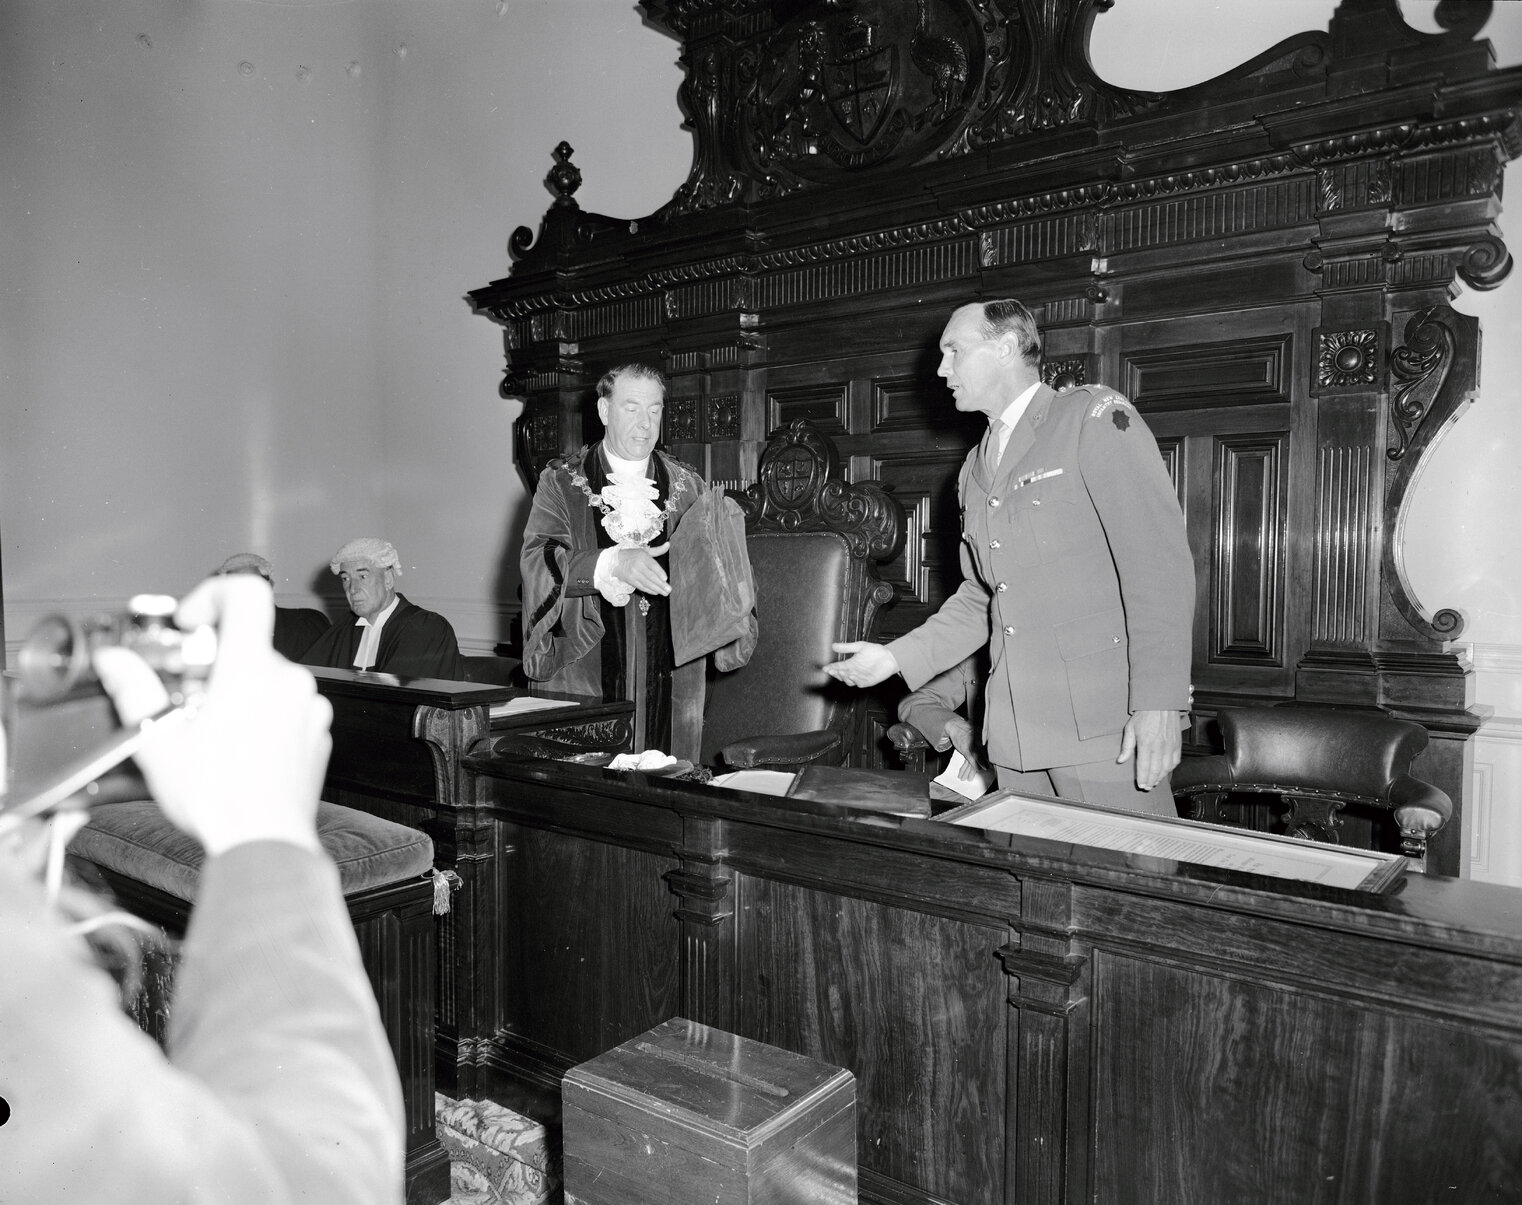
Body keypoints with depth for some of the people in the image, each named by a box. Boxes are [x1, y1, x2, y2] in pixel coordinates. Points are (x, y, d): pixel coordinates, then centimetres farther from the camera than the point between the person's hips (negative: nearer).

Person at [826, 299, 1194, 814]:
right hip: (1014, 731, 6)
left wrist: (1158, 704, -18)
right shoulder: (975, 469, 19)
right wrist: (900, 656, 8)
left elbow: (1159, 559, -11)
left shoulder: (1095, 417, -3)